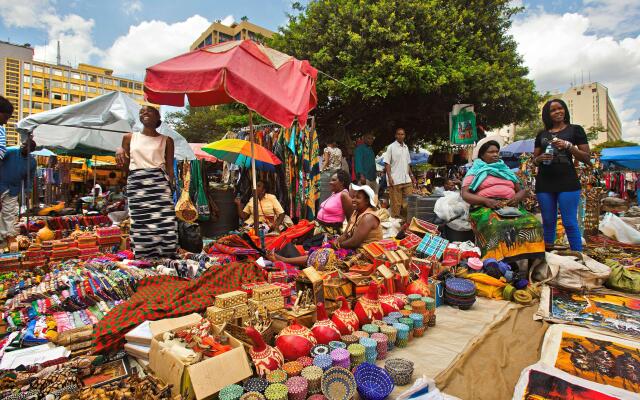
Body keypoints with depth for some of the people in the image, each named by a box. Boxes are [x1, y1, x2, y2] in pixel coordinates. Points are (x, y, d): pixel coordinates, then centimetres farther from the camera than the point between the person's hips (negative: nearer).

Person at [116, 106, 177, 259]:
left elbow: (170, 167, 6)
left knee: (163, 223, -10)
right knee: (140, 225, -1)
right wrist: (119, 151, -1)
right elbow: (125, 168, 16)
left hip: (159, 183, -2)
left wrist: (170, 186, -6)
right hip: (136, 184, 2)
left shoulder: (166, 140, 12)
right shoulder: (129, 138, 16)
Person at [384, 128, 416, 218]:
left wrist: (411, 175, 15)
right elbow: (387, 163, -7)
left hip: (406, 179, 6)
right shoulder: (391, 147, -4)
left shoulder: (406, 147, 14)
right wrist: (389, 177, -15)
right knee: (396, 203, 0)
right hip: (395, 180, -6)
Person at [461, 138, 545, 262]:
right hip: (485, 207, -4)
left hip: (510, 207, 4)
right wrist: (486, 200, -16)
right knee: (494, 227, -39)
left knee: (532, 223, -27)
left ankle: (528, 262, -23)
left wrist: (517, 197, -2)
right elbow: (465, 194, 0)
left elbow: (521, 190, 24)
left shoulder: (506, 170, 27)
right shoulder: (475, 172, 12)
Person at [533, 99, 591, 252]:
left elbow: (587, 158, 2)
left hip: (567, 182, -3)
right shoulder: (542, 134, 15)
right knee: (548, 222, 8)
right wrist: (540, 158, -5)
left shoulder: (575, 130, 6)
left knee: (570, 223, -6)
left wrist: (568, 146, -13)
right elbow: (534, 160, 18)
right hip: (544, 183, 3)